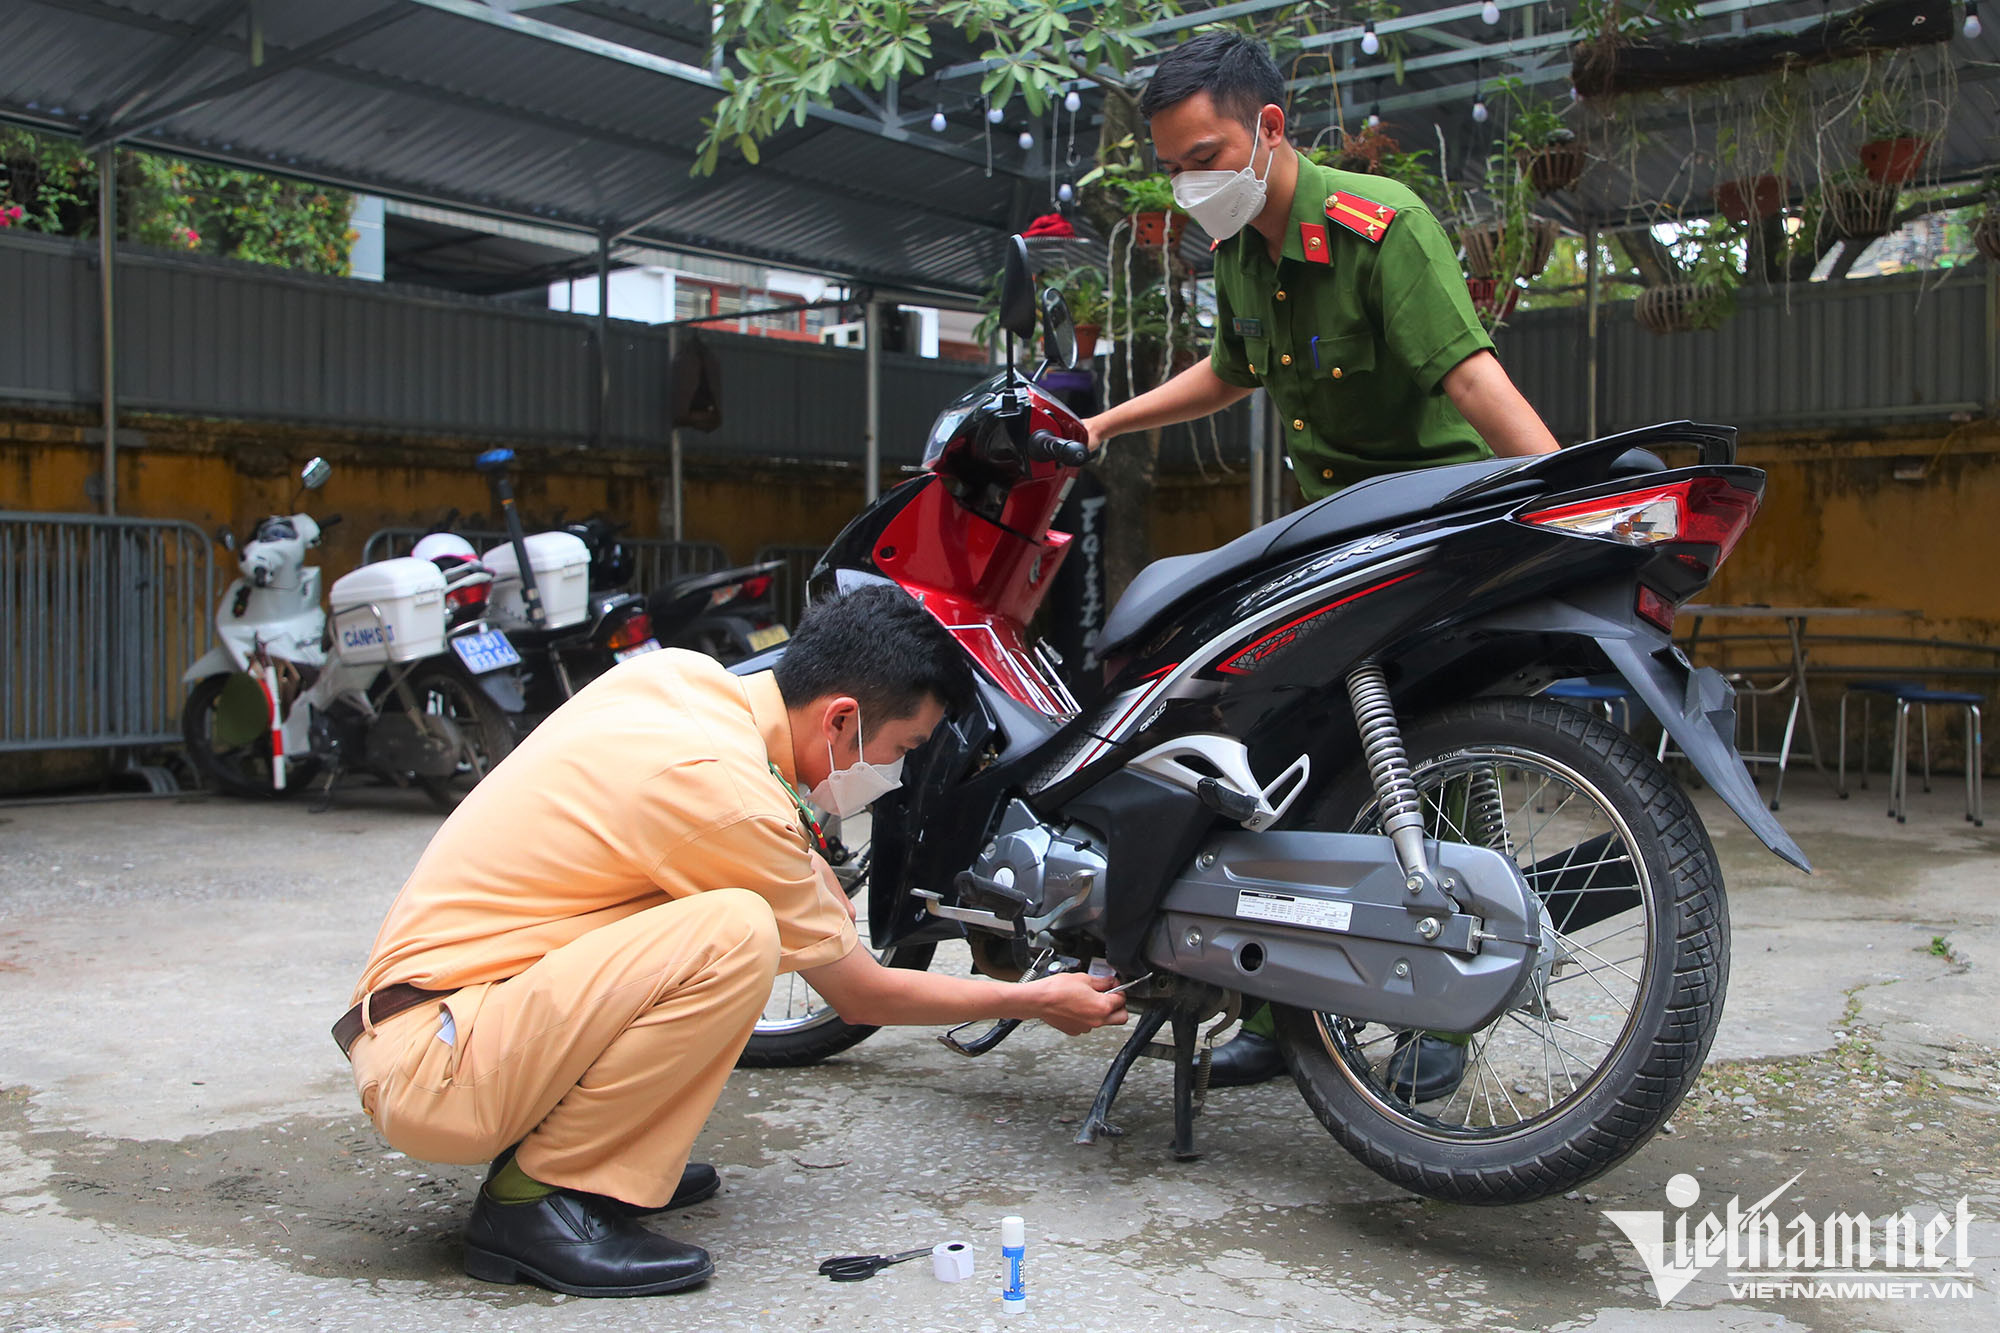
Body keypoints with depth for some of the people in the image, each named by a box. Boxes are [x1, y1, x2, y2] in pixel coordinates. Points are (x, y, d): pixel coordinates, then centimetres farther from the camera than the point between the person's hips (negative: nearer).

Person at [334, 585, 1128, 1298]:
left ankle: (551, 1139, 13)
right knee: (736, 936, -26)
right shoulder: (727, 792, -22)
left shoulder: (678, 673, 1)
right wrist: (1032, 1002, 7)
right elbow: (860, 995, -8)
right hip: (430, 1070, -9)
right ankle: (536, 1198, -11)